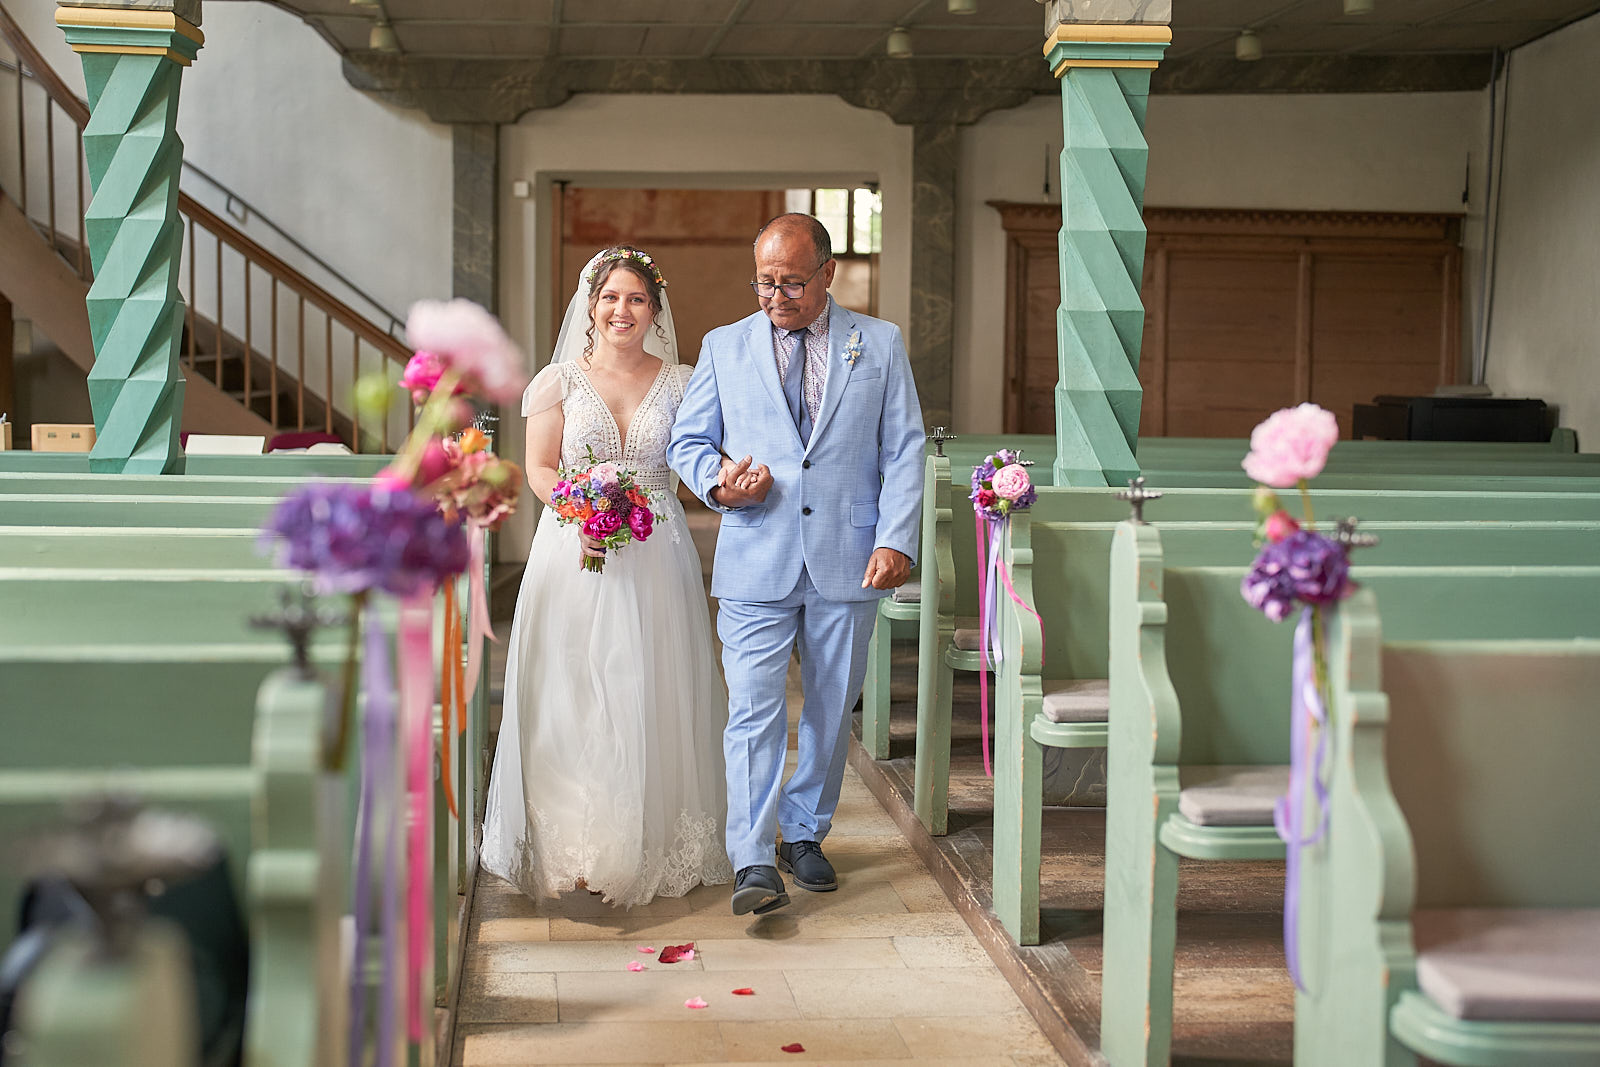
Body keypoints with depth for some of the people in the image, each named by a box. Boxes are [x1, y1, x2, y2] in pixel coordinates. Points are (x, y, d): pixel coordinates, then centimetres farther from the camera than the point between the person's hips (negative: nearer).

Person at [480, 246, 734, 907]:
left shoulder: (680, 383, 8)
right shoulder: (559, 380, 5)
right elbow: (540, 468, 1)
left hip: (656, 556, 1)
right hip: (573, 556, -1)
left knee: (652, 698, 2)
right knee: (571, 699, -1)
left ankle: (652, 846, 14)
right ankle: (573, 849, 8)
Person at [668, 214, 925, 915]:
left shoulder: (880, 345, 7)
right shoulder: (723, 347, 9)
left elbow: (904, 450, 4)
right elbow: (687, 441, 13)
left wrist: (895, 539, -9)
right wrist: (715, 482, -10)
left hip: (847, 562, 1)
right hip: (755, 564, -1)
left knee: (831, 709, 10)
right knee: (754, 711, -8)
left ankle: (804, 835, 27)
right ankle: (754, 864, -7)